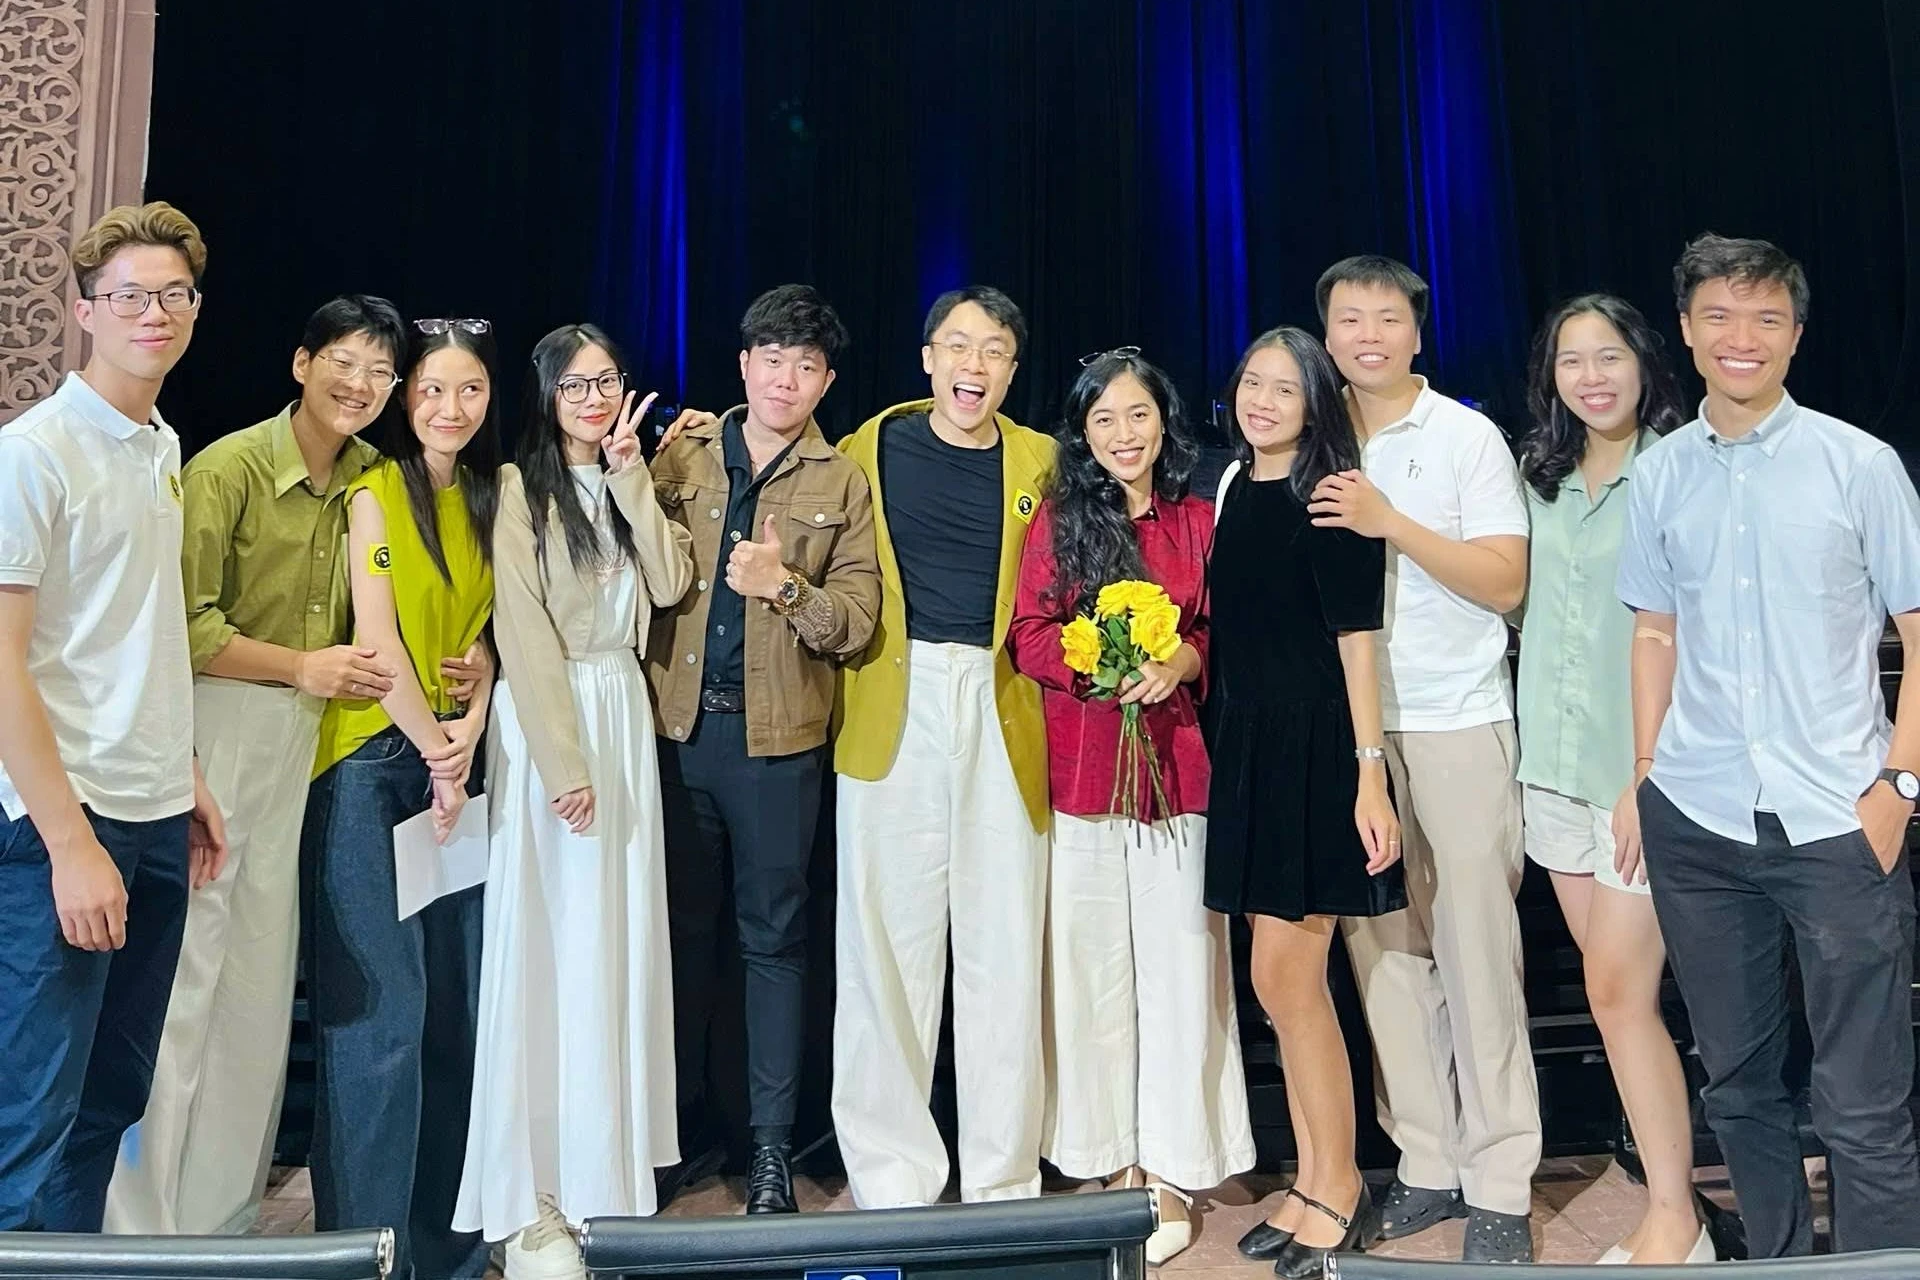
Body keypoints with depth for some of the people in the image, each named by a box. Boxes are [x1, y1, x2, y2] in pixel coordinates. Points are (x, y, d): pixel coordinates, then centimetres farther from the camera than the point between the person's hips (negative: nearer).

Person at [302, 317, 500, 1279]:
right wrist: (434, 754, -6)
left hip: (452, 761, 6)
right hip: (373, 761, -6)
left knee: (456, 999, 7)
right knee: (379, 1007, -4)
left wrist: (471, 730, -2)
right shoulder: (377, 491, -6)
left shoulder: (486, 498, 13)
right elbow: (378, 640, -11)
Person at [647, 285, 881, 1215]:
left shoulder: (842, 483, 4)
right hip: (676, 723, 2)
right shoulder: (682, 456, 8)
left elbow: (858, 618, -5)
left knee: (773, 935, 6)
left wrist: (787, 587, -21)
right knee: (683, 924, 13)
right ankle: (681, 1119, 29)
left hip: (777, 736, -2)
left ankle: (772, 1143, 17)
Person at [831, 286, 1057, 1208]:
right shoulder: (869, 450, 8)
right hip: (894, 708, 0)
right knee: (888, 943, 2)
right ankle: (890, 1177, 16)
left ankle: (1002, 1180, 17)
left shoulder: (1038, 462, 10)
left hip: (1005, 714, 1)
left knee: (1004, 949, 4)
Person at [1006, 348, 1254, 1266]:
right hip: (1079, 768, 0)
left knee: (1178, 965, 2)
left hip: (1177, 766, 0)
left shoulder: (1198, 521, 8)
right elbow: (1027, 636, 1)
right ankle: (1109, 1161, 19)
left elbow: (1222, 632, 9)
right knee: (1090, 964, 5)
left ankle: (1171, 1173, 15)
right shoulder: (1058, 516, 6)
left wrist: (1184, 659, -11)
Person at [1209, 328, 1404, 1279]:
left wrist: (1370, 778, -17)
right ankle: (1316, 1183, 25)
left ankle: (1337, 1189, 15)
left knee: (1285, 976, -3)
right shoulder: (1232, 487, 12)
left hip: (1314, 750, -7)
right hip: (1244, 747, 7)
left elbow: (1356, 639, -13)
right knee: (1285, 981, 12)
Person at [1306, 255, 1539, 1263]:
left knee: (1475, 949, -1)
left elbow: (1506, 582, -7)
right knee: (1382, 948, 6)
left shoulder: (1467, 437, 1)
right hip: (1349, 727, 4)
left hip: (1457, 723, -3)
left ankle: (1499, 1187, 11)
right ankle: (1426, 1165, 19)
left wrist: (1391, 522, -15)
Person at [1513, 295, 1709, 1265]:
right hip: (1555, 765, 6)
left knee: (1619, 993, -6)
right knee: (1616, 987, 13)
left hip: (1645, 768, -6)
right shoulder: (1542, 481, 12)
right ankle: (1673, 1170, 28)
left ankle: (1676, 1223, 8)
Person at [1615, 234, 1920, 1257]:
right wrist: (1642, 777, 9)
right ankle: (1776, 1262, 30)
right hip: (1695, 823, 3)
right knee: (1736, 1079, 13)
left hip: (1836, 821, -3)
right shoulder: (1660, 475, 8)